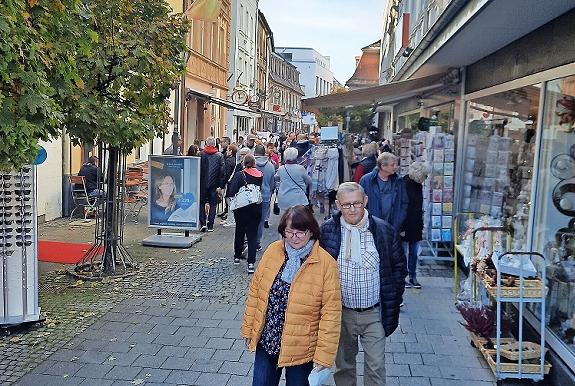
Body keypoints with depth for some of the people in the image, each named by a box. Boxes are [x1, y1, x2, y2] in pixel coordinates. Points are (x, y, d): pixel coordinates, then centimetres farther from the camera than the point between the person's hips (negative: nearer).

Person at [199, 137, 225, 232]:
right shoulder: (219, 155, -3)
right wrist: (221, 185, -1)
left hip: (203, 183, 0)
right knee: (213, 204, 8)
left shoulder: (201, 154, -4)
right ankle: (210, 225, 7)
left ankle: (203, 223, 0)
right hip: (214, 184, 0)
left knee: (201, 203, 12)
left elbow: (198, 169, -5)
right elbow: (222, 171, -5)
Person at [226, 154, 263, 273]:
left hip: (242, 209, -1)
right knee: (253, 234, 3)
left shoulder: (239, 175, -11)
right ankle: (251, 263, -5)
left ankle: (237, 256, 33)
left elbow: (231, 192, -14)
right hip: (256, 209, 1)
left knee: (239, 232, 19)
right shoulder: (261, 176, -3)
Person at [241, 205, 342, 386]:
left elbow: (331, 313, -15)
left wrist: (324, 355, -14)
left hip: (302, 349, -3)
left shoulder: (326, 263, -16)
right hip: (266, 342, 3)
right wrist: (248, 328, 7)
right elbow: (255, 291, 4)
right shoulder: (272, 251, -4)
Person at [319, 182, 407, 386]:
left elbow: (399, 266, 5)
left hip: (374, 313, -1)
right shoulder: (326, 231, -6)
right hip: (340, 313, 1)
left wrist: (393, 298, 2)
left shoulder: (385, 230, -7)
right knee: (343, 364, 17)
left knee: (376, 367, 4)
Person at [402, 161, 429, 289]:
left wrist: (421, 225, 15)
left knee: (414, 253, 12)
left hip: (416, 227, 7)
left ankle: (413, 277, 21)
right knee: (403, 253, 3)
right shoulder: (403, 185, -15)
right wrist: (401, 228, -19)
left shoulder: (418, 186, 9)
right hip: (405, 228, -7)